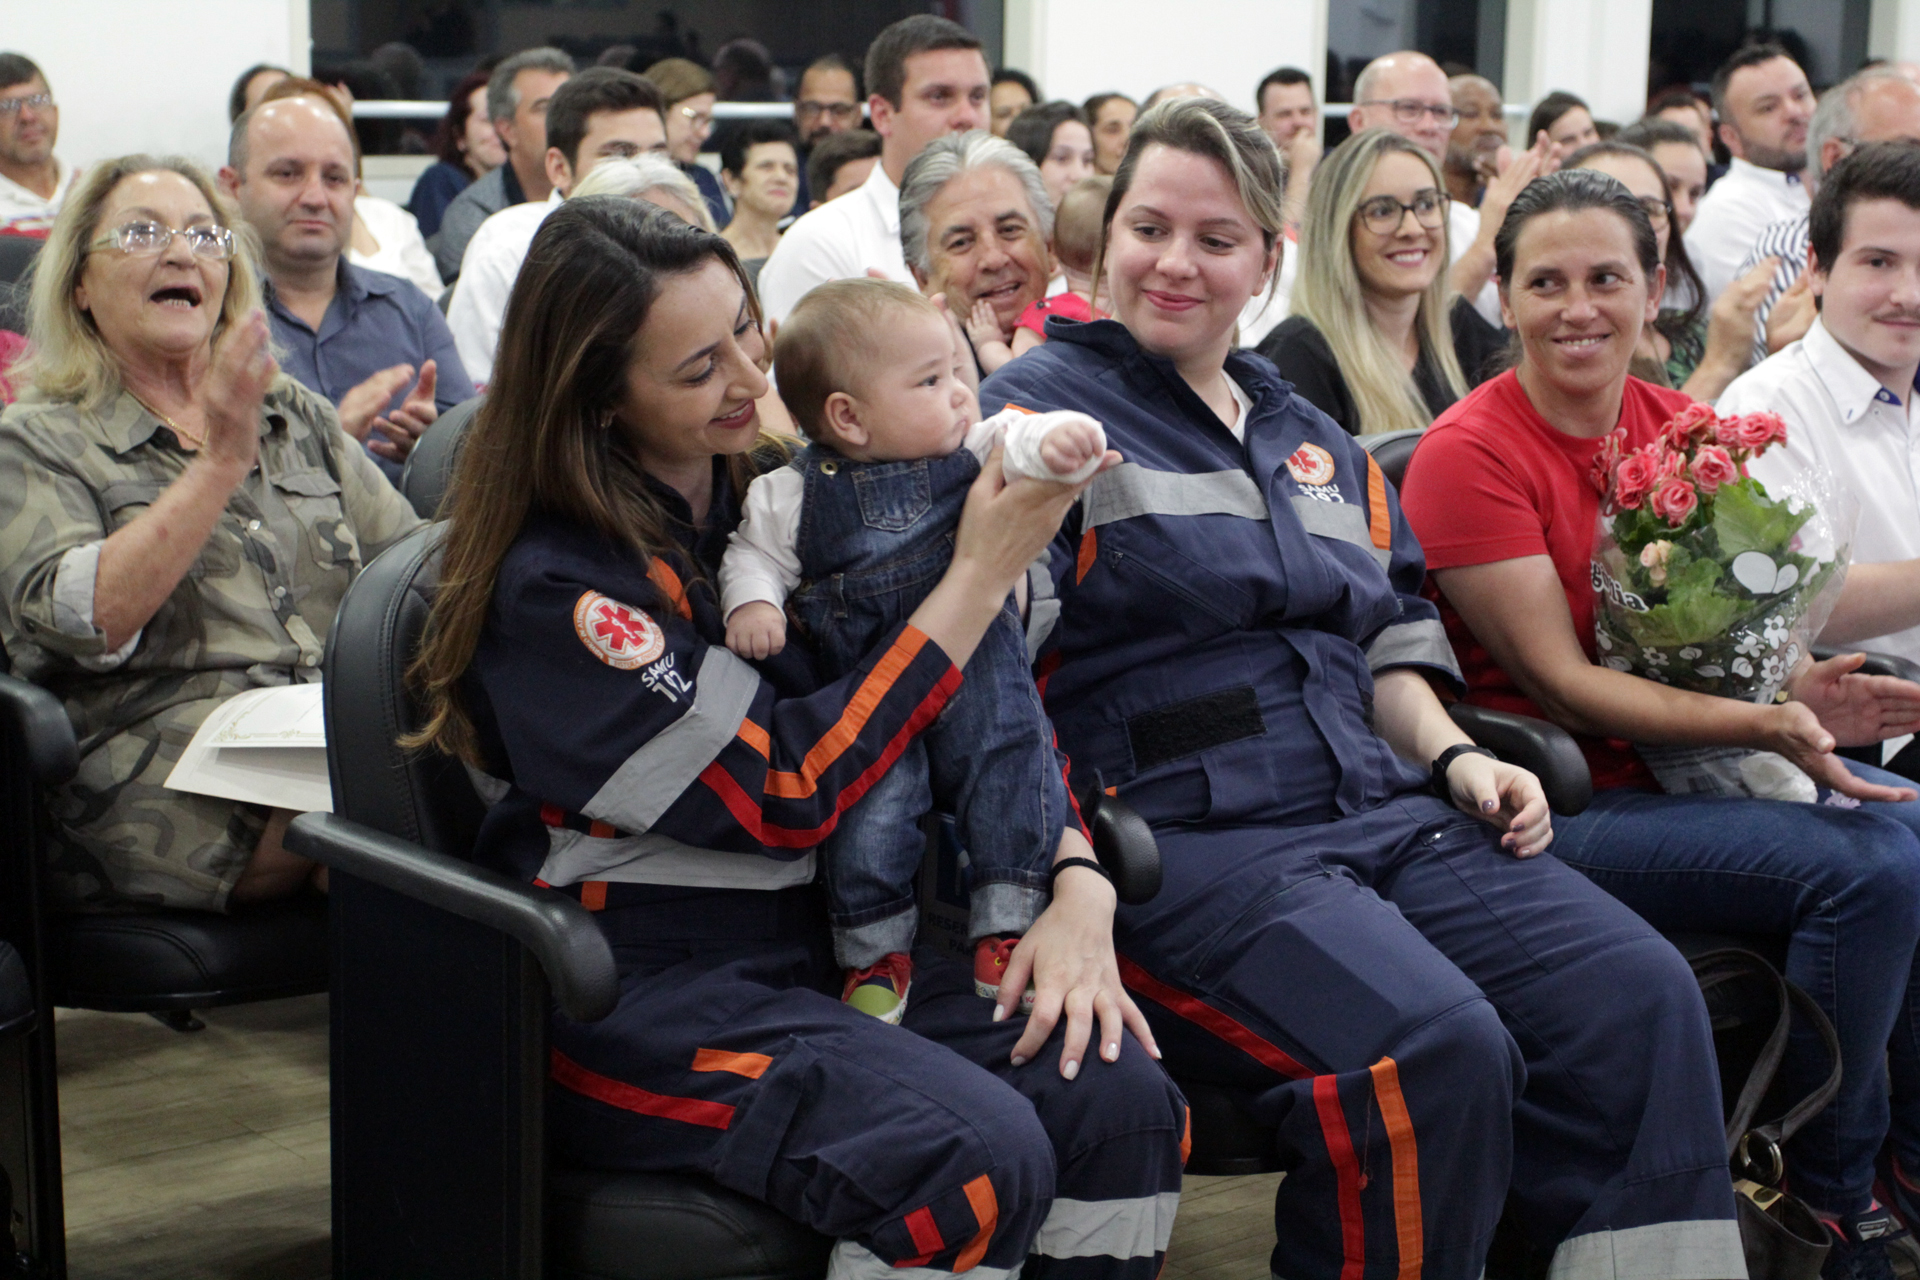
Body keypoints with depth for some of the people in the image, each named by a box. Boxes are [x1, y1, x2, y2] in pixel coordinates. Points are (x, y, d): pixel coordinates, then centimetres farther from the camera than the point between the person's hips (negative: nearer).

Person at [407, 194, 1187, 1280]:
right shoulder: (556, 586, -12)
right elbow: (785, 792, -17)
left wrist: (1080, 890, -9)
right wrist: (980, 578, -14)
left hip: (829, 945, 6)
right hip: (648, 988, -6)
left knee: (1125, 1099, -18)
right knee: (975, 1160, -30)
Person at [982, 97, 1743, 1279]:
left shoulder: (1312, 439, 23)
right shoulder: (1045, 407, 0)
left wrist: (1451, 756, 8)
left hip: (1381, 814, 7)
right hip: (1185, 837, -7)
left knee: (1643, 995, -14)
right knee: (1436, 1049, -31)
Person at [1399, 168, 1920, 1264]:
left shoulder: (1677, 426, 8)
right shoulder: (1469, 454, -12)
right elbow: (1563, 682, -16)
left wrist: (1797, 690, -12)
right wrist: (1765, 724, -25)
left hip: (1687, 760, 7)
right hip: (1555, 798, -7)